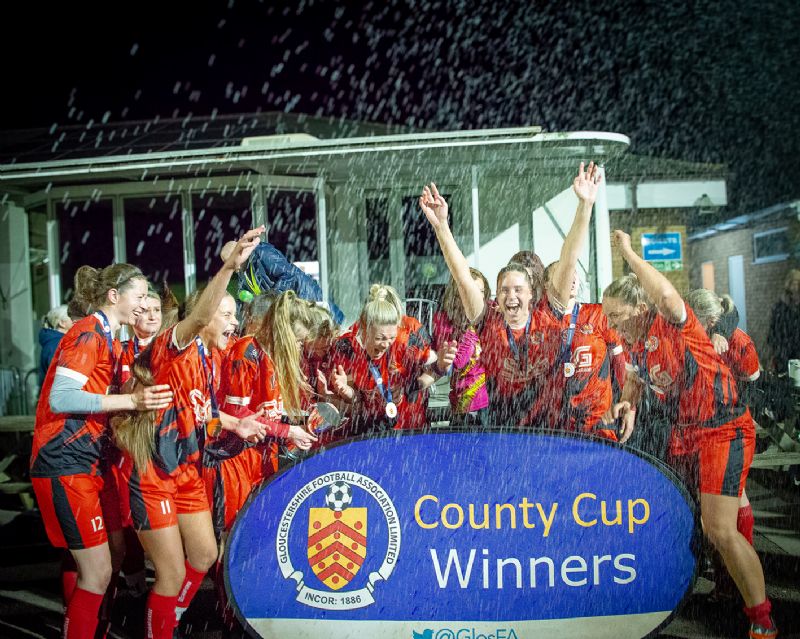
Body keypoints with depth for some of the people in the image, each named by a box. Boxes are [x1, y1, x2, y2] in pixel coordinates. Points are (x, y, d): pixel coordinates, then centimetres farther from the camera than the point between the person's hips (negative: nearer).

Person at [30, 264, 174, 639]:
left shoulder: (109, 339, 17)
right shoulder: (88, 333, -12)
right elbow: (60, 398, -23)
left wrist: (143, 399, 5)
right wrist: (132, 400, -26)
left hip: (90, 460, 10)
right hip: (64, 463, -10)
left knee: (115, 551, 16)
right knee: (98, 571, -8)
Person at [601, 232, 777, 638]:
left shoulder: (673, 324, -19)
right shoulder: (636, 345, 5)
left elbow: (666, 293, -43)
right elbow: (635, 379, 24)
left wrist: (628, 252, -33)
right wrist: (628, 405, 2)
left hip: (724, 430, -9)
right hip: (686, 432, 9)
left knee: (720, 530, -13)